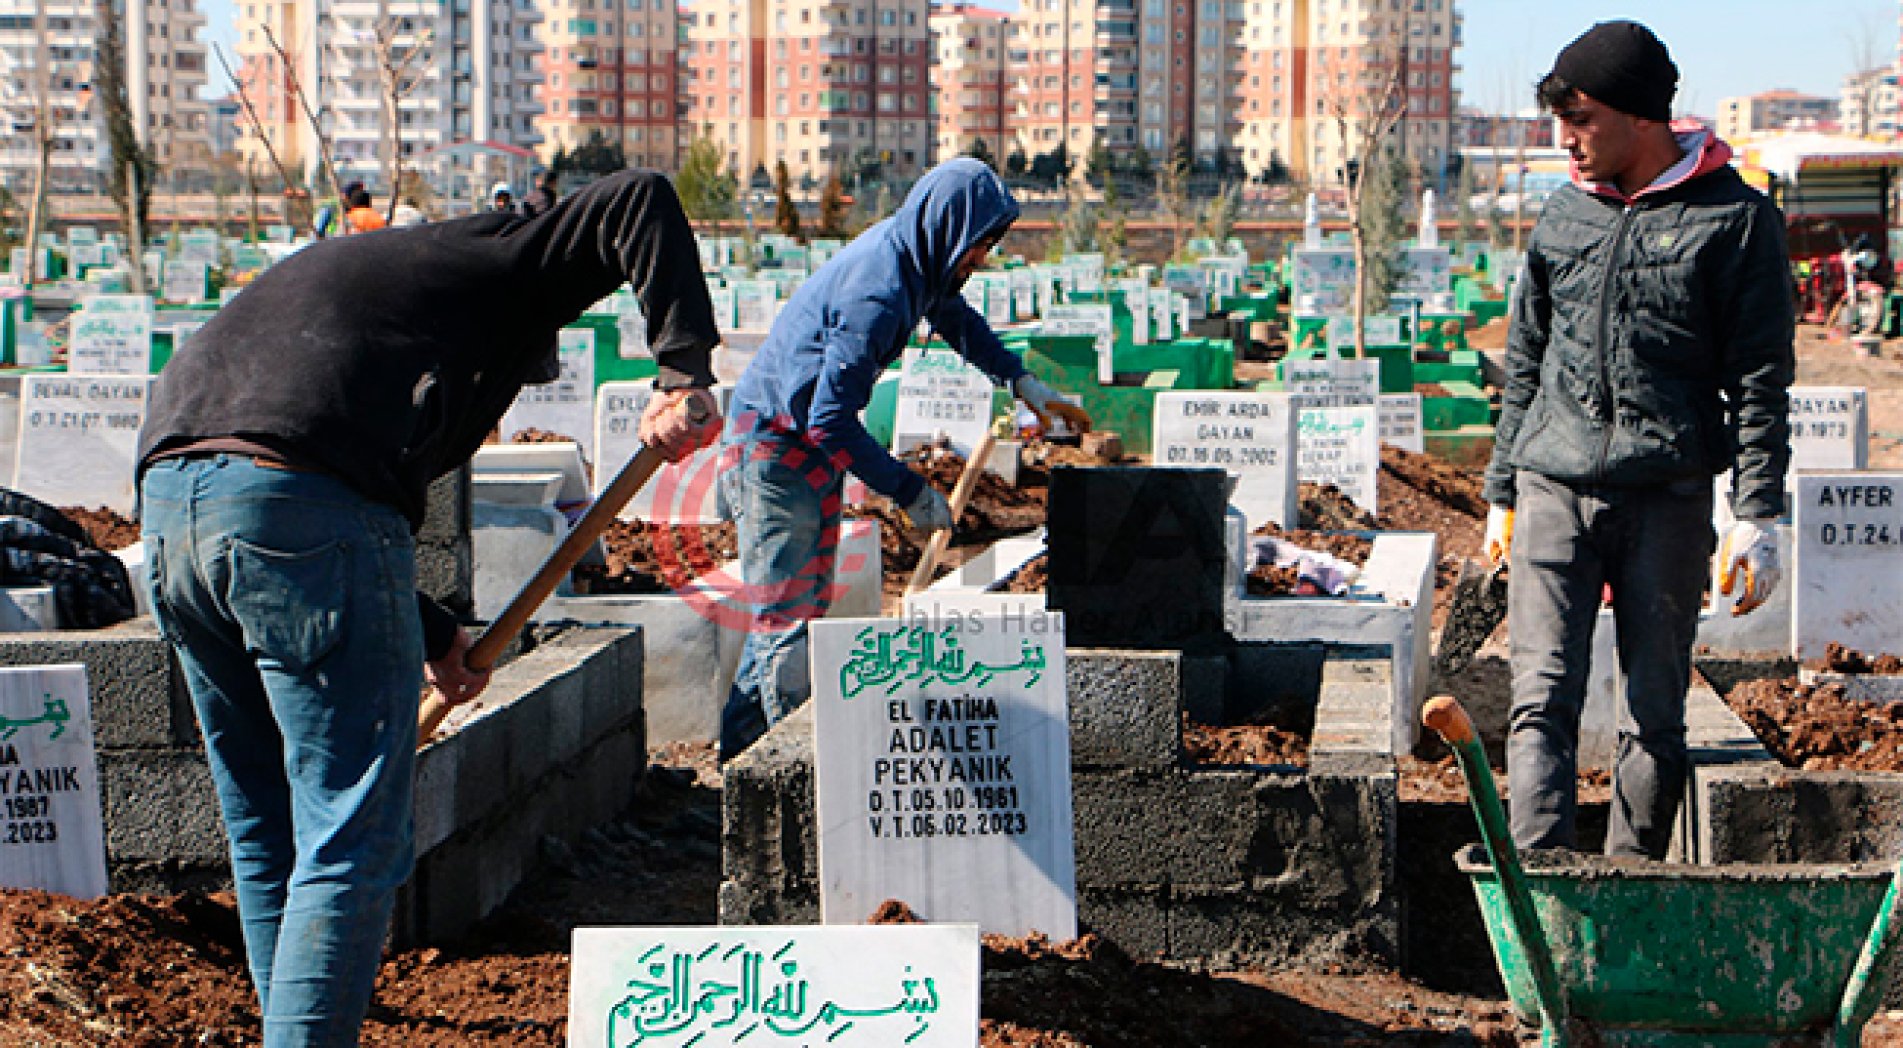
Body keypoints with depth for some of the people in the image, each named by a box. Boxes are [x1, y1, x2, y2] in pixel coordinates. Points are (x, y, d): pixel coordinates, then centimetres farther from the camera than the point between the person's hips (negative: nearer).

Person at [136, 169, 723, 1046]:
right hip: (308, 510, -8)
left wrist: (431, 635, 28)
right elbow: (638, 202, 3)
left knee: (267, 833, 18)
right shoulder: (501, 261, 19)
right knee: (354, 840, -3)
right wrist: (684, 372, -5)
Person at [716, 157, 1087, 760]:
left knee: (807, 604, 15)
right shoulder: (877, 293, -29)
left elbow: (954, 316, 25)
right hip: (772, 447, -10)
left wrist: (1024, 382, 22)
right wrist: (910, 493, -23)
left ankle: (745, 750, 23)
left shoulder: (913, 256, 1)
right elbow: (831, 421, -29)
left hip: (811, 442, 10)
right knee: (786, 616, -7)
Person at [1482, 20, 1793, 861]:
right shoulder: (1564, 216, 12)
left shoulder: (1734, 218, 0)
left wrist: (1757, 516, -8)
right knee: (1542, 698, -8)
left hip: (1668, 498, -3)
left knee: (1656, 711, 5)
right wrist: (1503, 493, 18)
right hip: (1554, 488, 3)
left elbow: (1761, 382, -1)